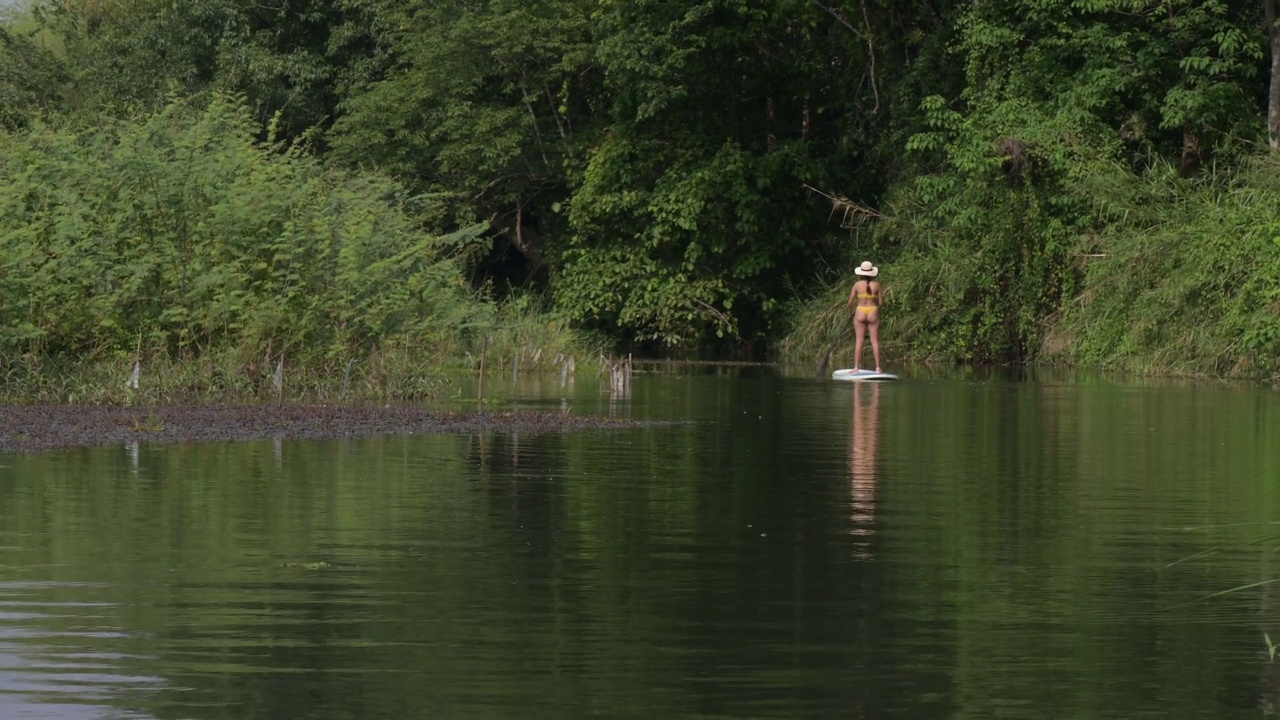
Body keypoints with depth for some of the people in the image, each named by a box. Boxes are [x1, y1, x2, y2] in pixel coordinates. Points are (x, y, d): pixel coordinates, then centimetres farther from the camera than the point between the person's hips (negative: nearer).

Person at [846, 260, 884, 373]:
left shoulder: (857, 285, -5)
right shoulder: (877, 285, -4)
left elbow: (850, 302, 0)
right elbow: (881, 302, 0)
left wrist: (852, 310, 21)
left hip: (860, 313, 0)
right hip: (873, 313, 0)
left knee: (859, 341, 2)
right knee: (875, 341, 4)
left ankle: (856, 367, -1)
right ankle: (878, 367, 1)